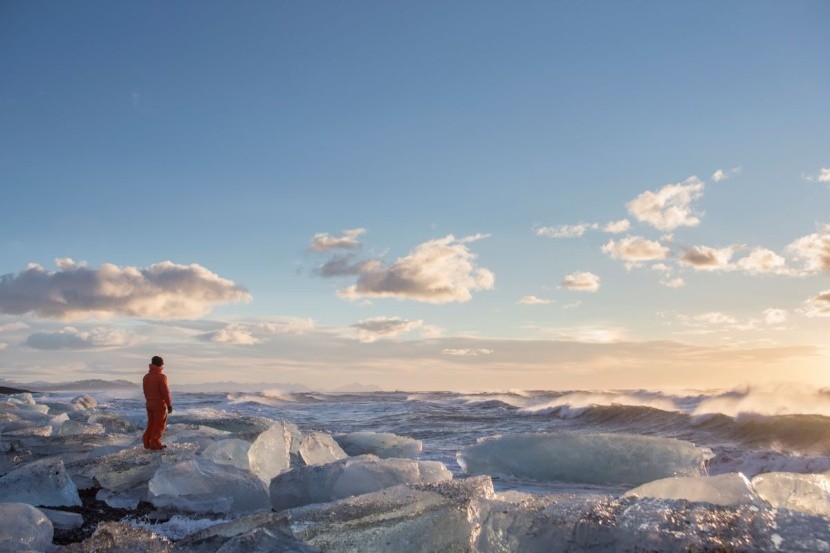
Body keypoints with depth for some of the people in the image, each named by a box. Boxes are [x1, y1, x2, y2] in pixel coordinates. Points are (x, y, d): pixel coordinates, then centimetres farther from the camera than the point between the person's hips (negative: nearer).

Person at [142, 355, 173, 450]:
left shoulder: (146, 377, 6)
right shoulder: (161, 377, -17)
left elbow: (145, 392, 14)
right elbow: (165, 392, -17)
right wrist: (169, 405, -10)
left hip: (149, 405, 7)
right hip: (160, 405, -7)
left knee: (151, 424, 17)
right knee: (159, 425, 1)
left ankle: (147, 443, 19)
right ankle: (155, 444, 3)